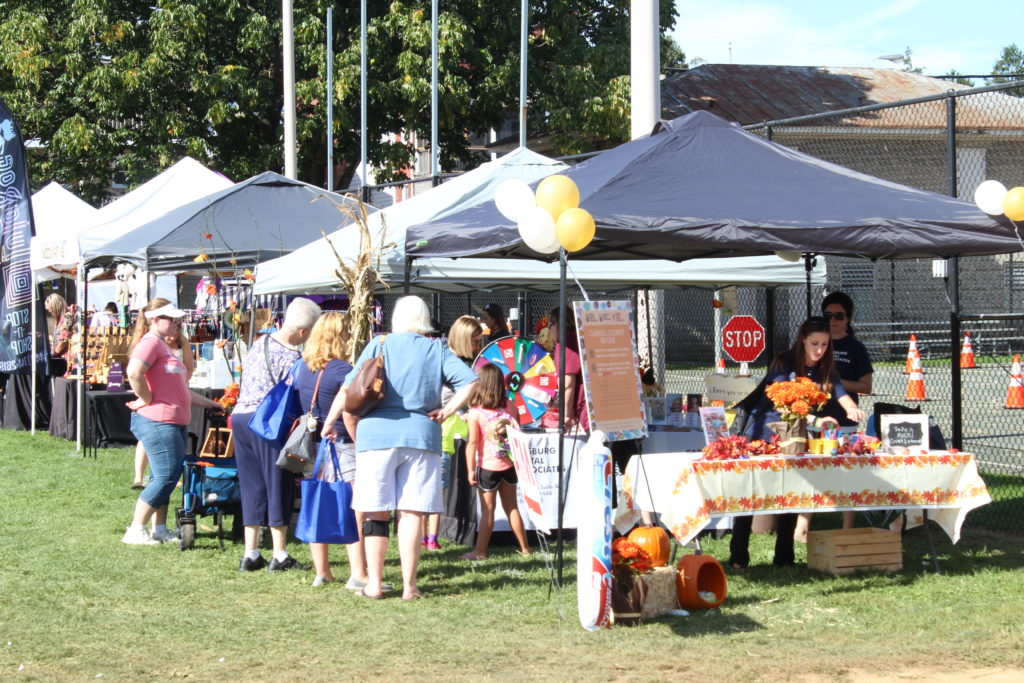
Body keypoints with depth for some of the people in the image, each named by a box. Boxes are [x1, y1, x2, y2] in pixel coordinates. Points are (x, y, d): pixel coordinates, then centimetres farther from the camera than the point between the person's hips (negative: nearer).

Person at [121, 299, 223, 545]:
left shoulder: (164, 345, 23)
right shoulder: (151, 342, -10)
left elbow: (178, 389, 29)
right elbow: (134, 373, -27)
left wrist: (208, 403, 29)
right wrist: (146, 400, -17)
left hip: (175, 423, 10)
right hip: (157, 422, -10)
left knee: (168, 478, 11)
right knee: (165, 476, -10)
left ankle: (160, 529, 16)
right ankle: (135, 531, -5)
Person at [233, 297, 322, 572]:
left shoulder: (259, 343, 11)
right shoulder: (291, 357, -14)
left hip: (240, 416, 8)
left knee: (252, 486, 12)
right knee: (279, 486, 2)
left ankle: (250, 554, 12)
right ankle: (280, 555, 5)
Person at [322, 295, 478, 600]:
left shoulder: (379, 344, 3)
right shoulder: (437, 350, 6)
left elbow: (349, 388, -3)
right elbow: (469, 381, -5)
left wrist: (330, 422, 7)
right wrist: (447, 411, 1)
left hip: (376, 434, -1)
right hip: (421, 436, 1)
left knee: (376, 512, 6)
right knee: (412, 514, 3)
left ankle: (374, 584, 8)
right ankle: (409, 586, 3)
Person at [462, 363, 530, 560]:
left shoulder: (475, 413, -12)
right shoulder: (508, 409, 1)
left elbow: (472, 443, -13)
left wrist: (471, 470, -9)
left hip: (487, 466, -4)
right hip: (508, 465, 4)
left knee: (487, 510, 0)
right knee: (512, 508, 14)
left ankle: (480, 551, 3)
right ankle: (524, 548, 20)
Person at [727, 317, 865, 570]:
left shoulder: (825, 370, -1)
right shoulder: (784, 364, -16)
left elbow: (841, 393, -15)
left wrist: (852, 410, -38)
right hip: (762, 433, -4)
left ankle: (784, 558, 8)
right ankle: (738, 558, -1)